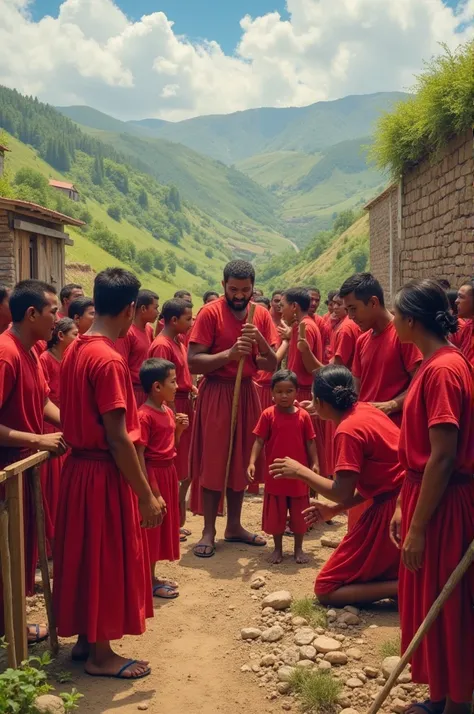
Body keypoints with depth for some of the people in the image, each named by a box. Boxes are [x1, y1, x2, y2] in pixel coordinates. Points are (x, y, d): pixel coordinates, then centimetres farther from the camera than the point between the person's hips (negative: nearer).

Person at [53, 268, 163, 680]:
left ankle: (85, 639, 32)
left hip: (78, 465, 9)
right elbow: (117, 438, -22)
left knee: (86, 556, 18)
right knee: (106, 560, 4)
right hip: (103, 472, -9)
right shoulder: (109, 360, -21)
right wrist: (146, 495, -18)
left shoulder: (75, 350, 6)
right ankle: (101, 655, 18)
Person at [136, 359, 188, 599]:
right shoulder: (144, 415, -20)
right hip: (153, 473, -9)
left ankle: (152, 576, 29)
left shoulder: (168, 411, 8)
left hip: (168, 471, 9)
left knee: (163, 524, 16)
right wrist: (152, 492, -21)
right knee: (152, 526, 2)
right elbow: (139, 456, -21)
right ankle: (149, 582, 15)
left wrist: (179, 429, -1)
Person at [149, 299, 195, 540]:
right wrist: (174, 416, -21)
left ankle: (176, 521, 25)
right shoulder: (162, 345, -16)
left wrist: (193, 388, 6)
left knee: (182, 470, 15)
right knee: (170, 471, 0)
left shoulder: (178, 341, 12)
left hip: (184, 405, 10)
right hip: (172, 407, -10)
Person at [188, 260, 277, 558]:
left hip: (247, 392, 5)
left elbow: (272, 365, 1)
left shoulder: (262, 315, 4)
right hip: (216, 393, -5)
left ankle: (234, 525, 24)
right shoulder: (210, 313, -10)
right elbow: (193, 362, -15)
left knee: (242, 460, 11)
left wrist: (260, 339, -16)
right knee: (213, 462, -1)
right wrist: (229, 354, -25)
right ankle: (209, 531, 10)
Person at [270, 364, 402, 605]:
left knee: (326, 589, 1)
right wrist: (334, 510, 14)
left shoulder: (348, 430, -17)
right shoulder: (366, 411, 9)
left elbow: (343, 493, -19)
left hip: (391, 512, -9)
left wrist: (300, 471, -6)